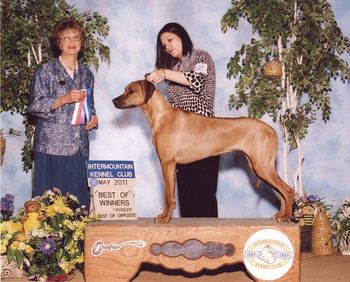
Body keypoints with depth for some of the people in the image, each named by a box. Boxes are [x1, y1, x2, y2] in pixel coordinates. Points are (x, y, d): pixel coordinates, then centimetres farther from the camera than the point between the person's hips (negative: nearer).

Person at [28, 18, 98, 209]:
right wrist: (64, 99, -16)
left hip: (78, 148, 4)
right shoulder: (46, 71, 0)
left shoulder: (86, 74, 16)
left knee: (78, 197, 0)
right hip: (51, 145, -4)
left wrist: (93, 117, 5)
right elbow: (34, 106, -6)